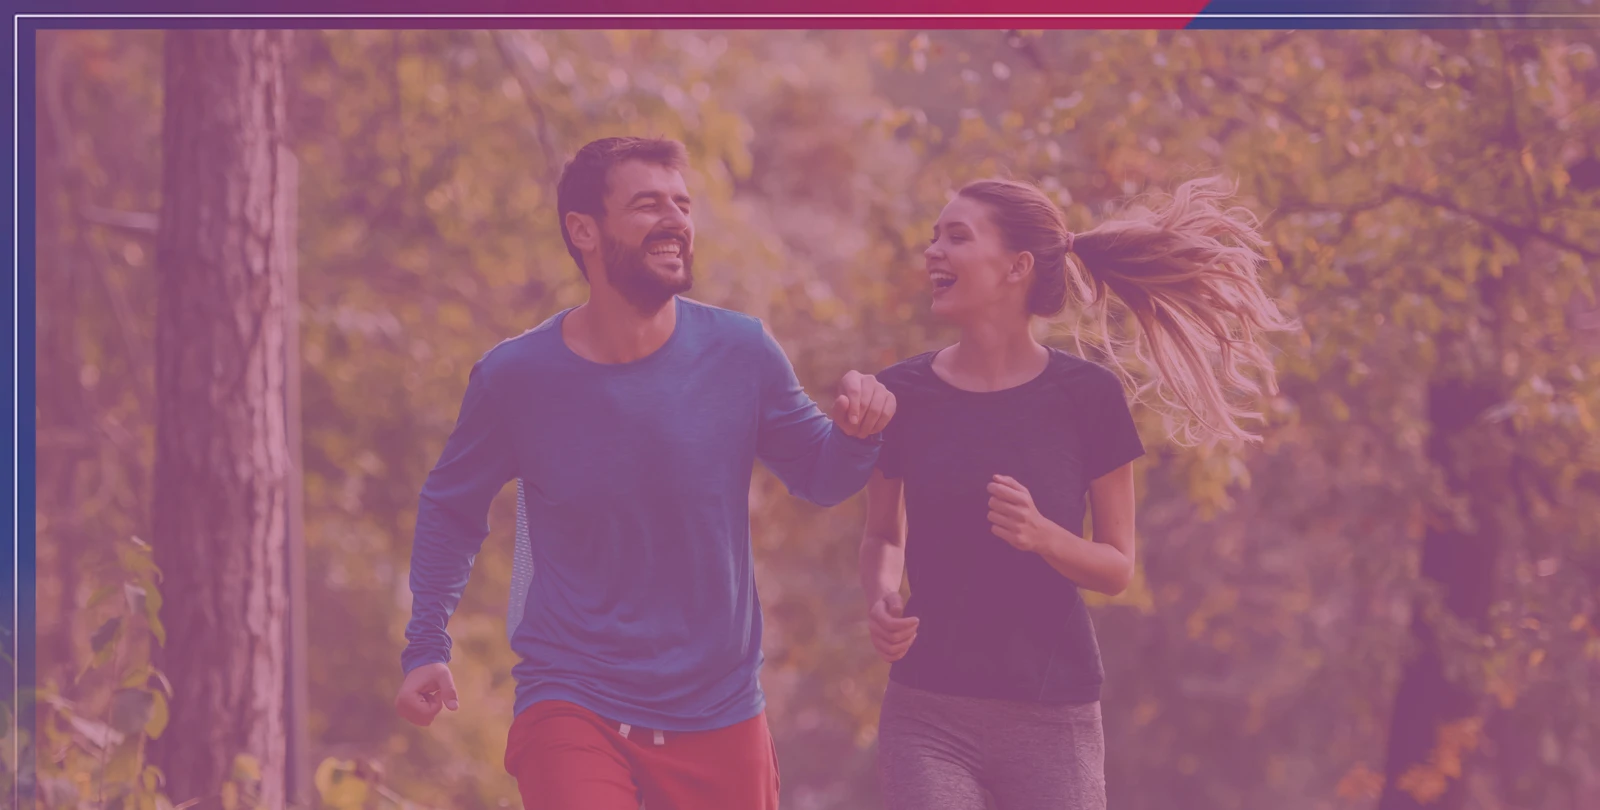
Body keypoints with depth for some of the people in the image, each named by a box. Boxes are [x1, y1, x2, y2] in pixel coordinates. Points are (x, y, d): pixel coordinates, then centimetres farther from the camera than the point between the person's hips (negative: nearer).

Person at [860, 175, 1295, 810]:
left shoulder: (1086, 396, -3)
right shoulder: (904, 395, 1)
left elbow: (1118, 568, 2)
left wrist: (1040, 535, -18)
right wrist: (879, 600, -6)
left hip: (1051, 717, 0)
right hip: (927, 715, 1)